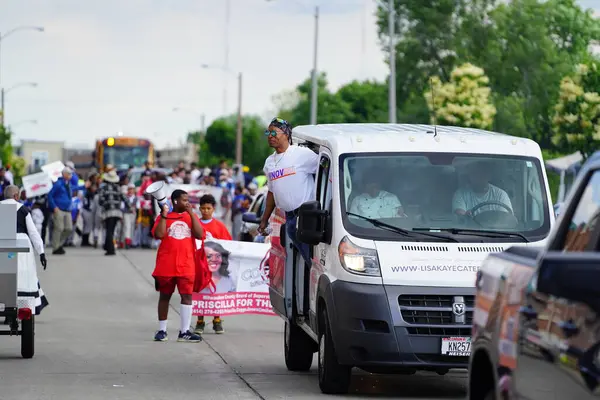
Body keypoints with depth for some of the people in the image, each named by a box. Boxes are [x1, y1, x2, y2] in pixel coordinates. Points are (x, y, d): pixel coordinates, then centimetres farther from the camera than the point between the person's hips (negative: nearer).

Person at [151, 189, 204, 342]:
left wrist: (191, 214, -8)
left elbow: (200, 235, -4)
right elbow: (159, 235, -12)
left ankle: (184, 332, -6)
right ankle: (162, 330, 16)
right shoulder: (163, 217, 3)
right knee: (164, 296, 8)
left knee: (187, 296, -6)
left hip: (186, 265, 1)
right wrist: (164, 215, -13)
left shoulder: (191, 216, 10)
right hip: (166, 265, -1)